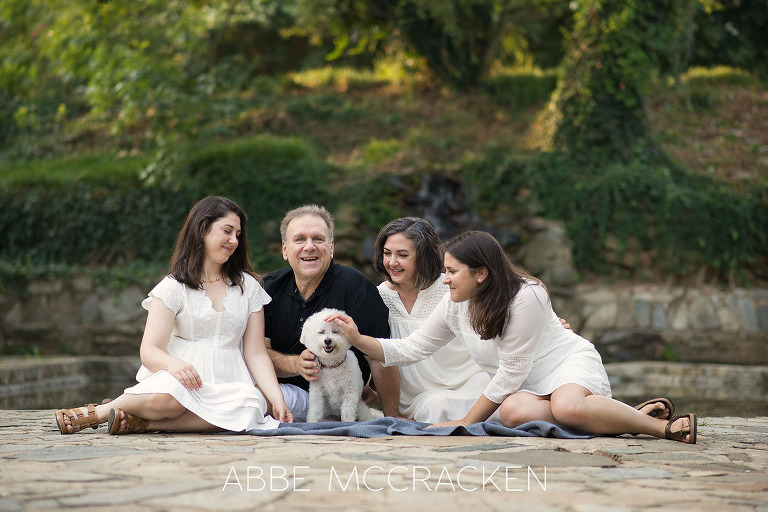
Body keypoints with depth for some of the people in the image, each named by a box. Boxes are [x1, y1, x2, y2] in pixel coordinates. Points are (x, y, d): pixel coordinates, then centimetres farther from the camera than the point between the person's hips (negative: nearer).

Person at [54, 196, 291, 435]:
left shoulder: (248, 287, 18)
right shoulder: (174, 287, 7)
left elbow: (256, 354, 11)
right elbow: (149, 351, -4)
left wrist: (277, 399, -7)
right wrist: (173, 363, -28)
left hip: (226, 386, 3)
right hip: (179, 377, -3)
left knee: (253, 405, -35)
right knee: (172, 393, -41)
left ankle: (141, 422, -25)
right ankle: (97, 412, -15)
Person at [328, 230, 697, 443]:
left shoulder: (525, 298, -22)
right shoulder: (454, 306, 0)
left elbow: (510, 373, -19)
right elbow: (411, 349, 6)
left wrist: (466, 423, -14)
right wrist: (357, 338, -9)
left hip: (570, 363, -6)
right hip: (526, 386, 6)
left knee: (568, 407, -43)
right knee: (514, 412, -35)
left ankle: (662, 425, -26)